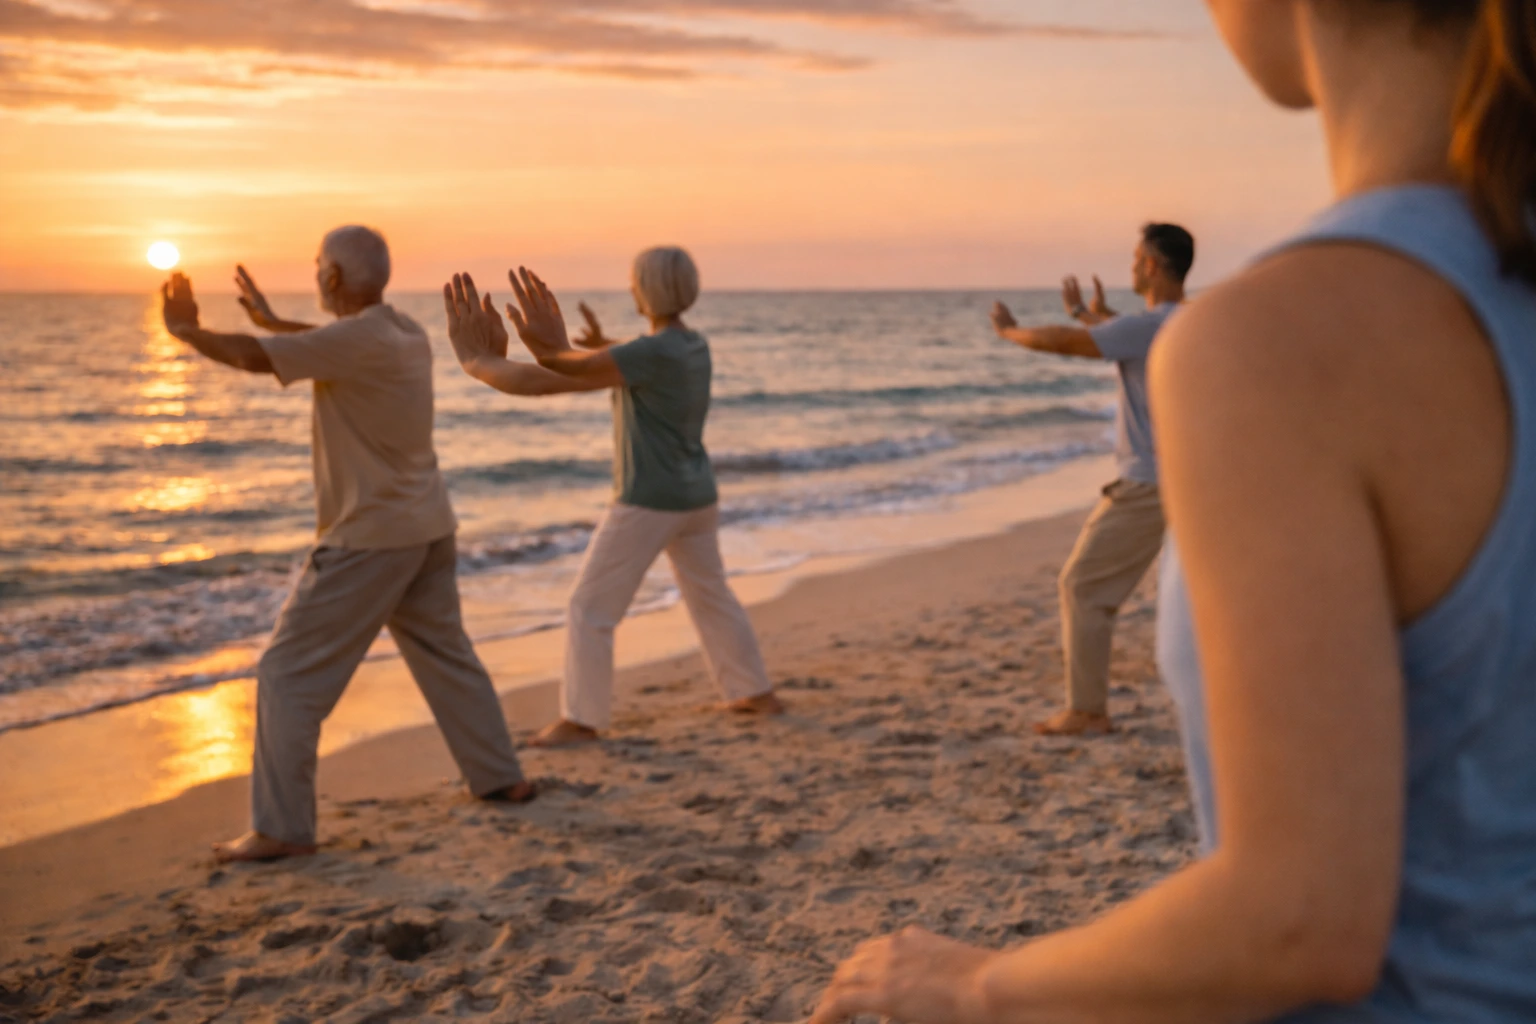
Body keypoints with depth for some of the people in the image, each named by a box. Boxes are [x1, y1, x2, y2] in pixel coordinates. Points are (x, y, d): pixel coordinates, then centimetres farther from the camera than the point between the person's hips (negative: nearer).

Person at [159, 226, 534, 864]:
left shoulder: (357, 341, -20)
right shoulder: (405, 332, 6)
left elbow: (250, 357, -21)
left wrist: (185, 330, -4)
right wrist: (270, 320, 35)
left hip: (368, 537, -9)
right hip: (428, 527, 9)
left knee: (289, 676, -2)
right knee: (445, 654, 22)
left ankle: (281, 829, -1)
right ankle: (501, 778, 30)